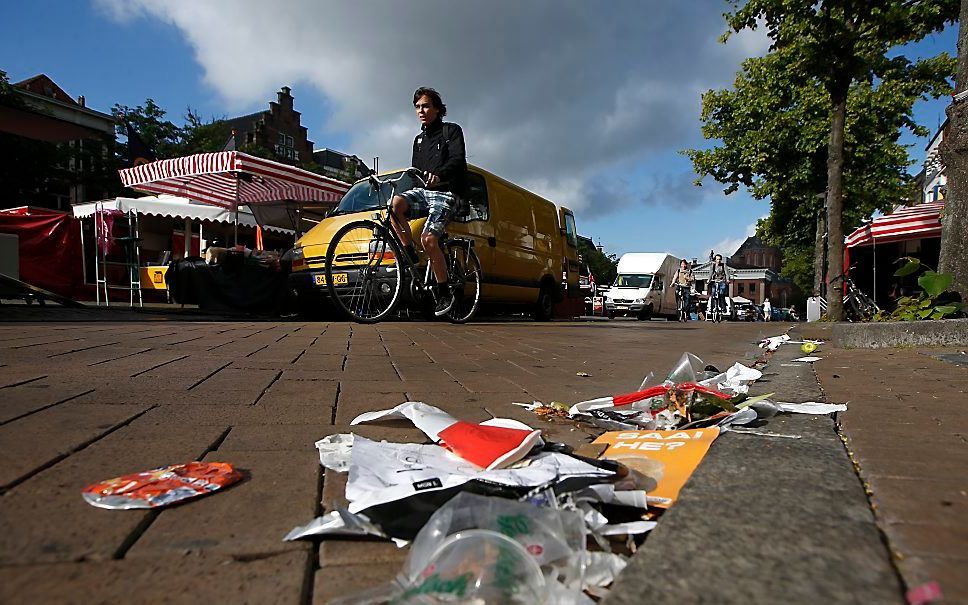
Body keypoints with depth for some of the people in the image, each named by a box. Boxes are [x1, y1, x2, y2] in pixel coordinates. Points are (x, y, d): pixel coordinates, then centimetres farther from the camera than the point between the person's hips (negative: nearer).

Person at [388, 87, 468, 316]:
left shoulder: (451, 131, 6)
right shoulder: (418, 139, 28)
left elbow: (458, 159, -12)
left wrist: (438, 174, -32)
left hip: (445, 194, -5)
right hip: (422, 192, 6)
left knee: (428, 239, -25)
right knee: (395, 203, -29)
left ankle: (444, 292, -10)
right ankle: (410, 256, -16)